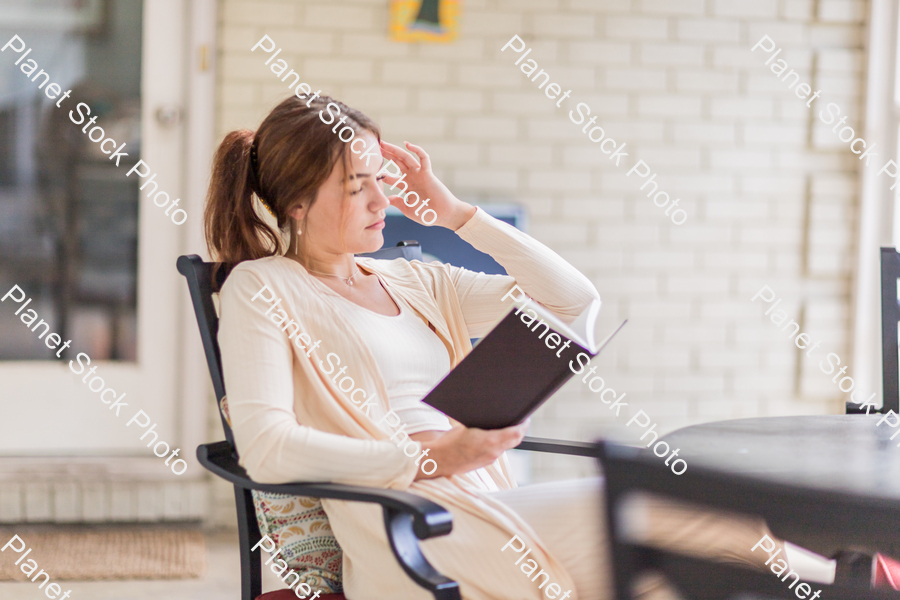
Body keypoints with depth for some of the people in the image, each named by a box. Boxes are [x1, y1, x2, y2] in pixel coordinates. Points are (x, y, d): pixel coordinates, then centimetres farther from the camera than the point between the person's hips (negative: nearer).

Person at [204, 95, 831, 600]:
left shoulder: (415, 283, 22)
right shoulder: (262, 290, 3)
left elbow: (574, 300, 19)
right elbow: (266, 449, -13)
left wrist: (455, 212, 14)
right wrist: (428, 458, -16)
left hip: (490, 507, 7)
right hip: (410, 537, -7)